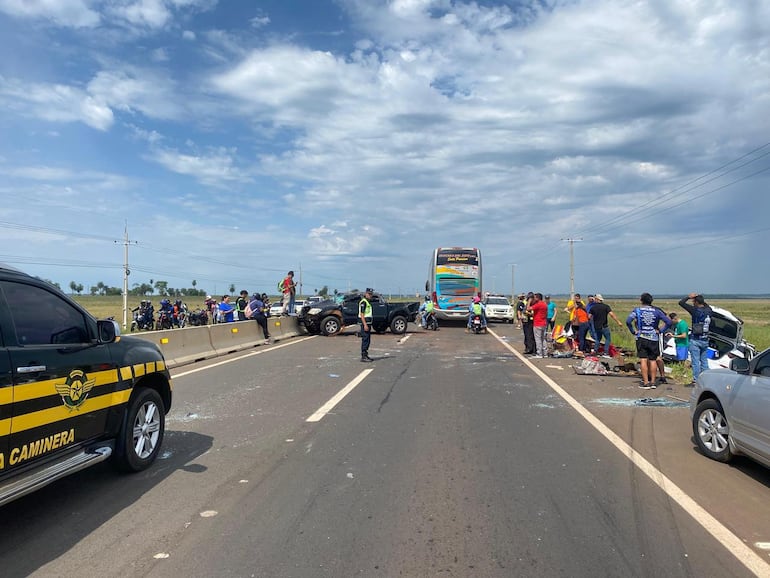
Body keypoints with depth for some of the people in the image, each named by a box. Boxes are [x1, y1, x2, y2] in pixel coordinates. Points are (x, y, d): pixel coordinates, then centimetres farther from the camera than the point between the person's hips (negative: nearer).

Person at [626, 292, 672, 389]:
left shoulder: (637, 310, -2)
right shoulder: (656, 311, 4)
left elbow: (628, 321, -15)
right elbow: (668, 322, 1)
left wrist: (633, 331, -5)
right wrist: (660, 331, 5)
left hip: (641, 338, -2)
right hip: (654, 338, 3)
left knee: (643, 360, -1)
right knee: (652, 360, 11)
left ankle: (645, 382, -2)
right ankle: (652, 382, 14)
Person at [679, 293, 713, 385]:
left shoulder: (695, 310, -14)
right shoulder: (708, 310, 3)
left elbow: (681, 302, -14)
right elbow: (707, 305, 29)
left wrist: (689, 297, 0)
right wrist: (701, 299, 21)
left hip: (695, 340, -6)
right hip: (705, 340, 6)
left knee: (695, 361, -1)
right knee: (704, 361, 13)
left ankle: (696, 380, 1)